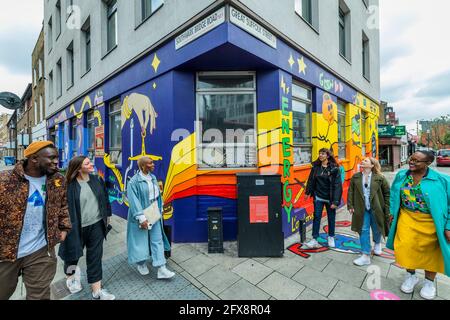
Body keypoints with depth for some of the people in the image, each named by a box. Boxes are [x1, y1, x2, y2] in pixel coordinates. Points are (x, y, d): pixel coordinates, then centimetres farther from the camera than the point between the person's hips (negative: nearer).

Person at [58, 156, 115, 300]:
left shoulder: (97, 180, -1)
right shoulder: (70, 186, -15)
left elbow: (105, 198, 8)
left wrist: (107, 215, 11)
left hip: (96, 225, 3)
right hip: (77, 227, -3)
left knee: (95, 257, 9)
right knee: (73, 254, 20)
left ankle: (97, 291, 21)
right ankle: (70, 277, 53)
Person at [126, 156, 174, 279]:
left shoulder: (153, 178, 4)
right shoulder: (134, 181, -16)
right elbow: (134, 201, -19)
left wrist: (160, 209, 12)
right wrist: (141, 218, -22)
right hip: (141, 214, -6)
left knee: (157, 239, 4)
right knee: (141, 239, 11)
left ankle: (161, 269, 10)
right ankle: (141, 264, 36)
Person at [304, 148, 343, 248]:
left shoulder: (334, 168, -10)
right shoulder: (316, 166, 1)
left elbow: (337, 185, -13)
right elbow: (311, 180, 10)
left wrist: (335, 201, -17)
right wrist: (308, 192, 13)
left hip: (329, 198, -2)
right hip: (318, 197, 2)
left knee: (331, 218, 13)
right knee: (316, 217, 0)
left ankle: (331, 238, 33)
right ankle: (314, 240, 6)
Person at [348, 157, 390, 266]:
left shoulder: (379, 178, -7)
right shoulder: (355, 177, 0)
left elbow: (387, 193, -2)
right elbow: (351, 192, 2)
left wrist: (387, 209, -3)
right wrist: (350, 205, -3)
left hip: (376, 209, -1)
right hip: (362, 209, 1)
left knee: (376, 229, 18)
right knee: (363, 230, 3)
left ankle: (377, 244, 51)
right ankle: (366, 256, 12)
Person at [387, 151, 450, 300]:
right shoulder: (401, 176, -3)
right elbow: (393, 195, 8)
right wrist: (392, 212, 5)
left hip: (430, 222, -2)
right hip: (407, 219, 2)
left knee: (430, 251, 14)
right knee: (406, 247, 4)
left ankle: (429, 281, 38)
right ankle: (411, 276, 31)